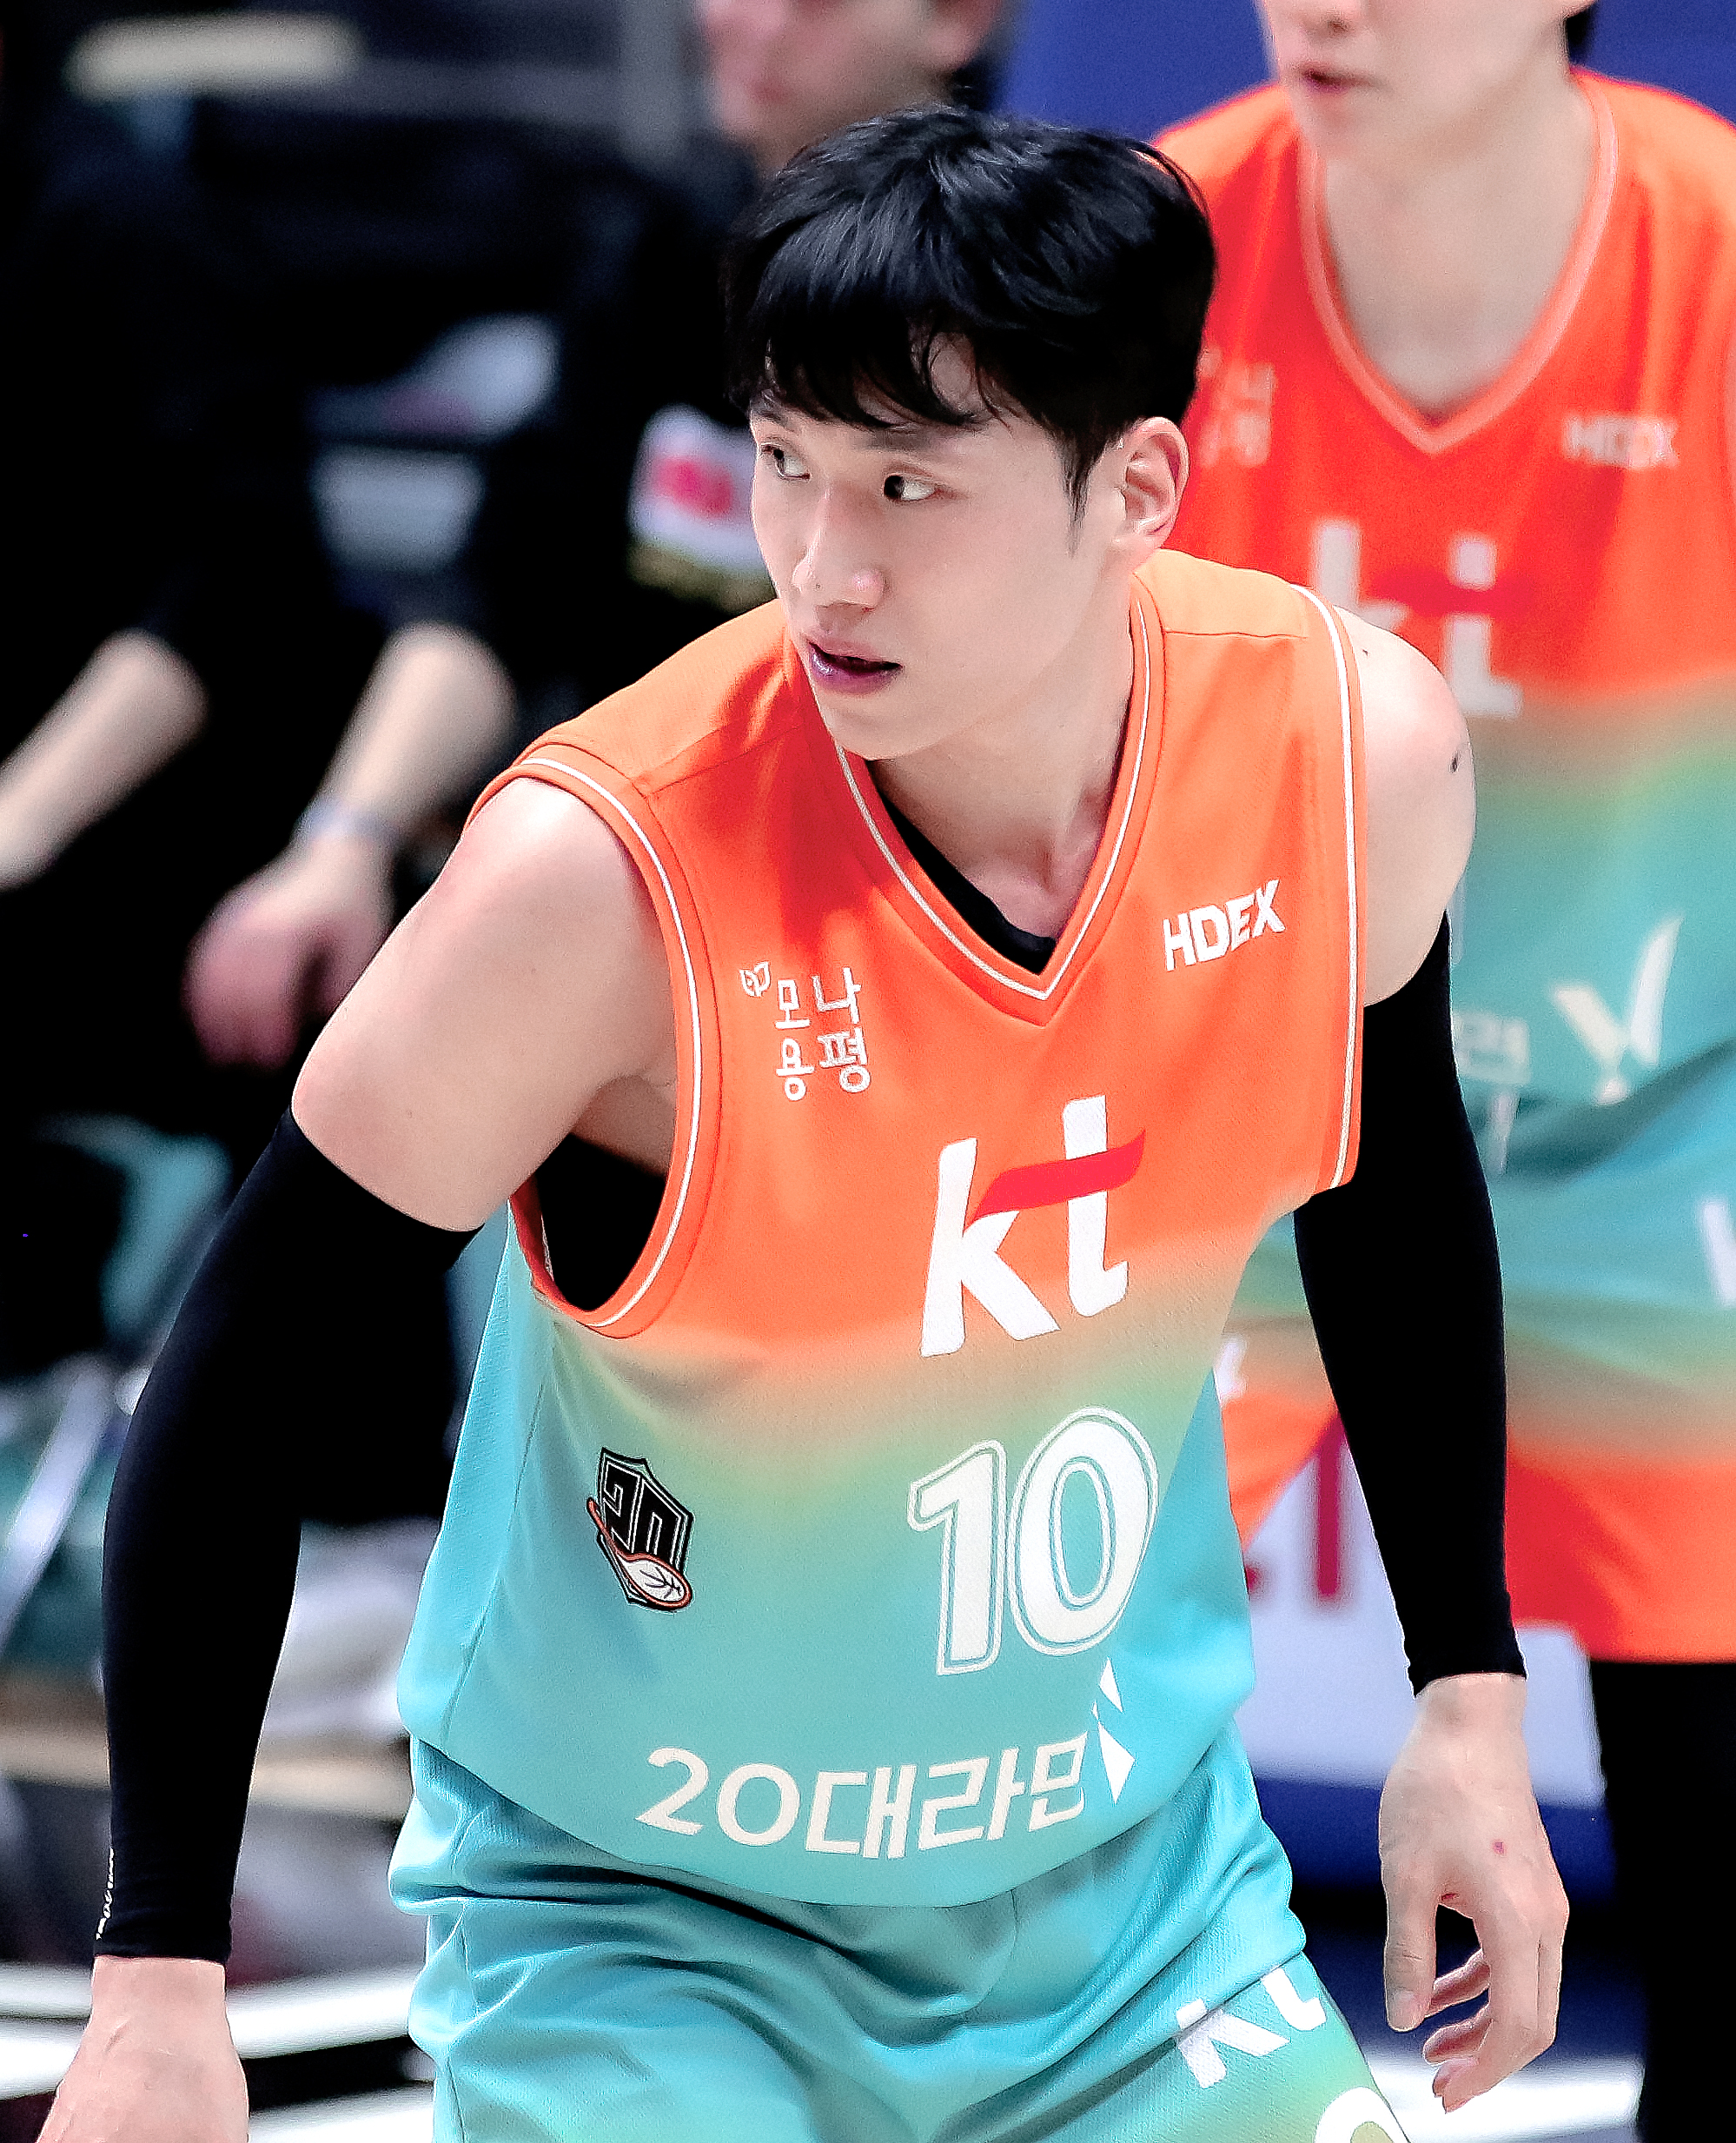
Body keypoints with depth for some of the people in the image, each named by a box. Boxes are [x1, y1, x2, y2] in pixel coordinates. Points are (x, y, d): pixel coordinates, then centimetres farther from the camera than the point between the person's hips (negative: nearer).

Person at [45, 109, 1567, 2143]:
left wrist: (1468, 1692, 9)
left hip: (1138, 1881, 4)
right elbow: (243, 1377, -18)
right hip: (638, 1929, -4)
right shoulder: (606, 872, -28)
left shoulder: (1353, 747, -14)